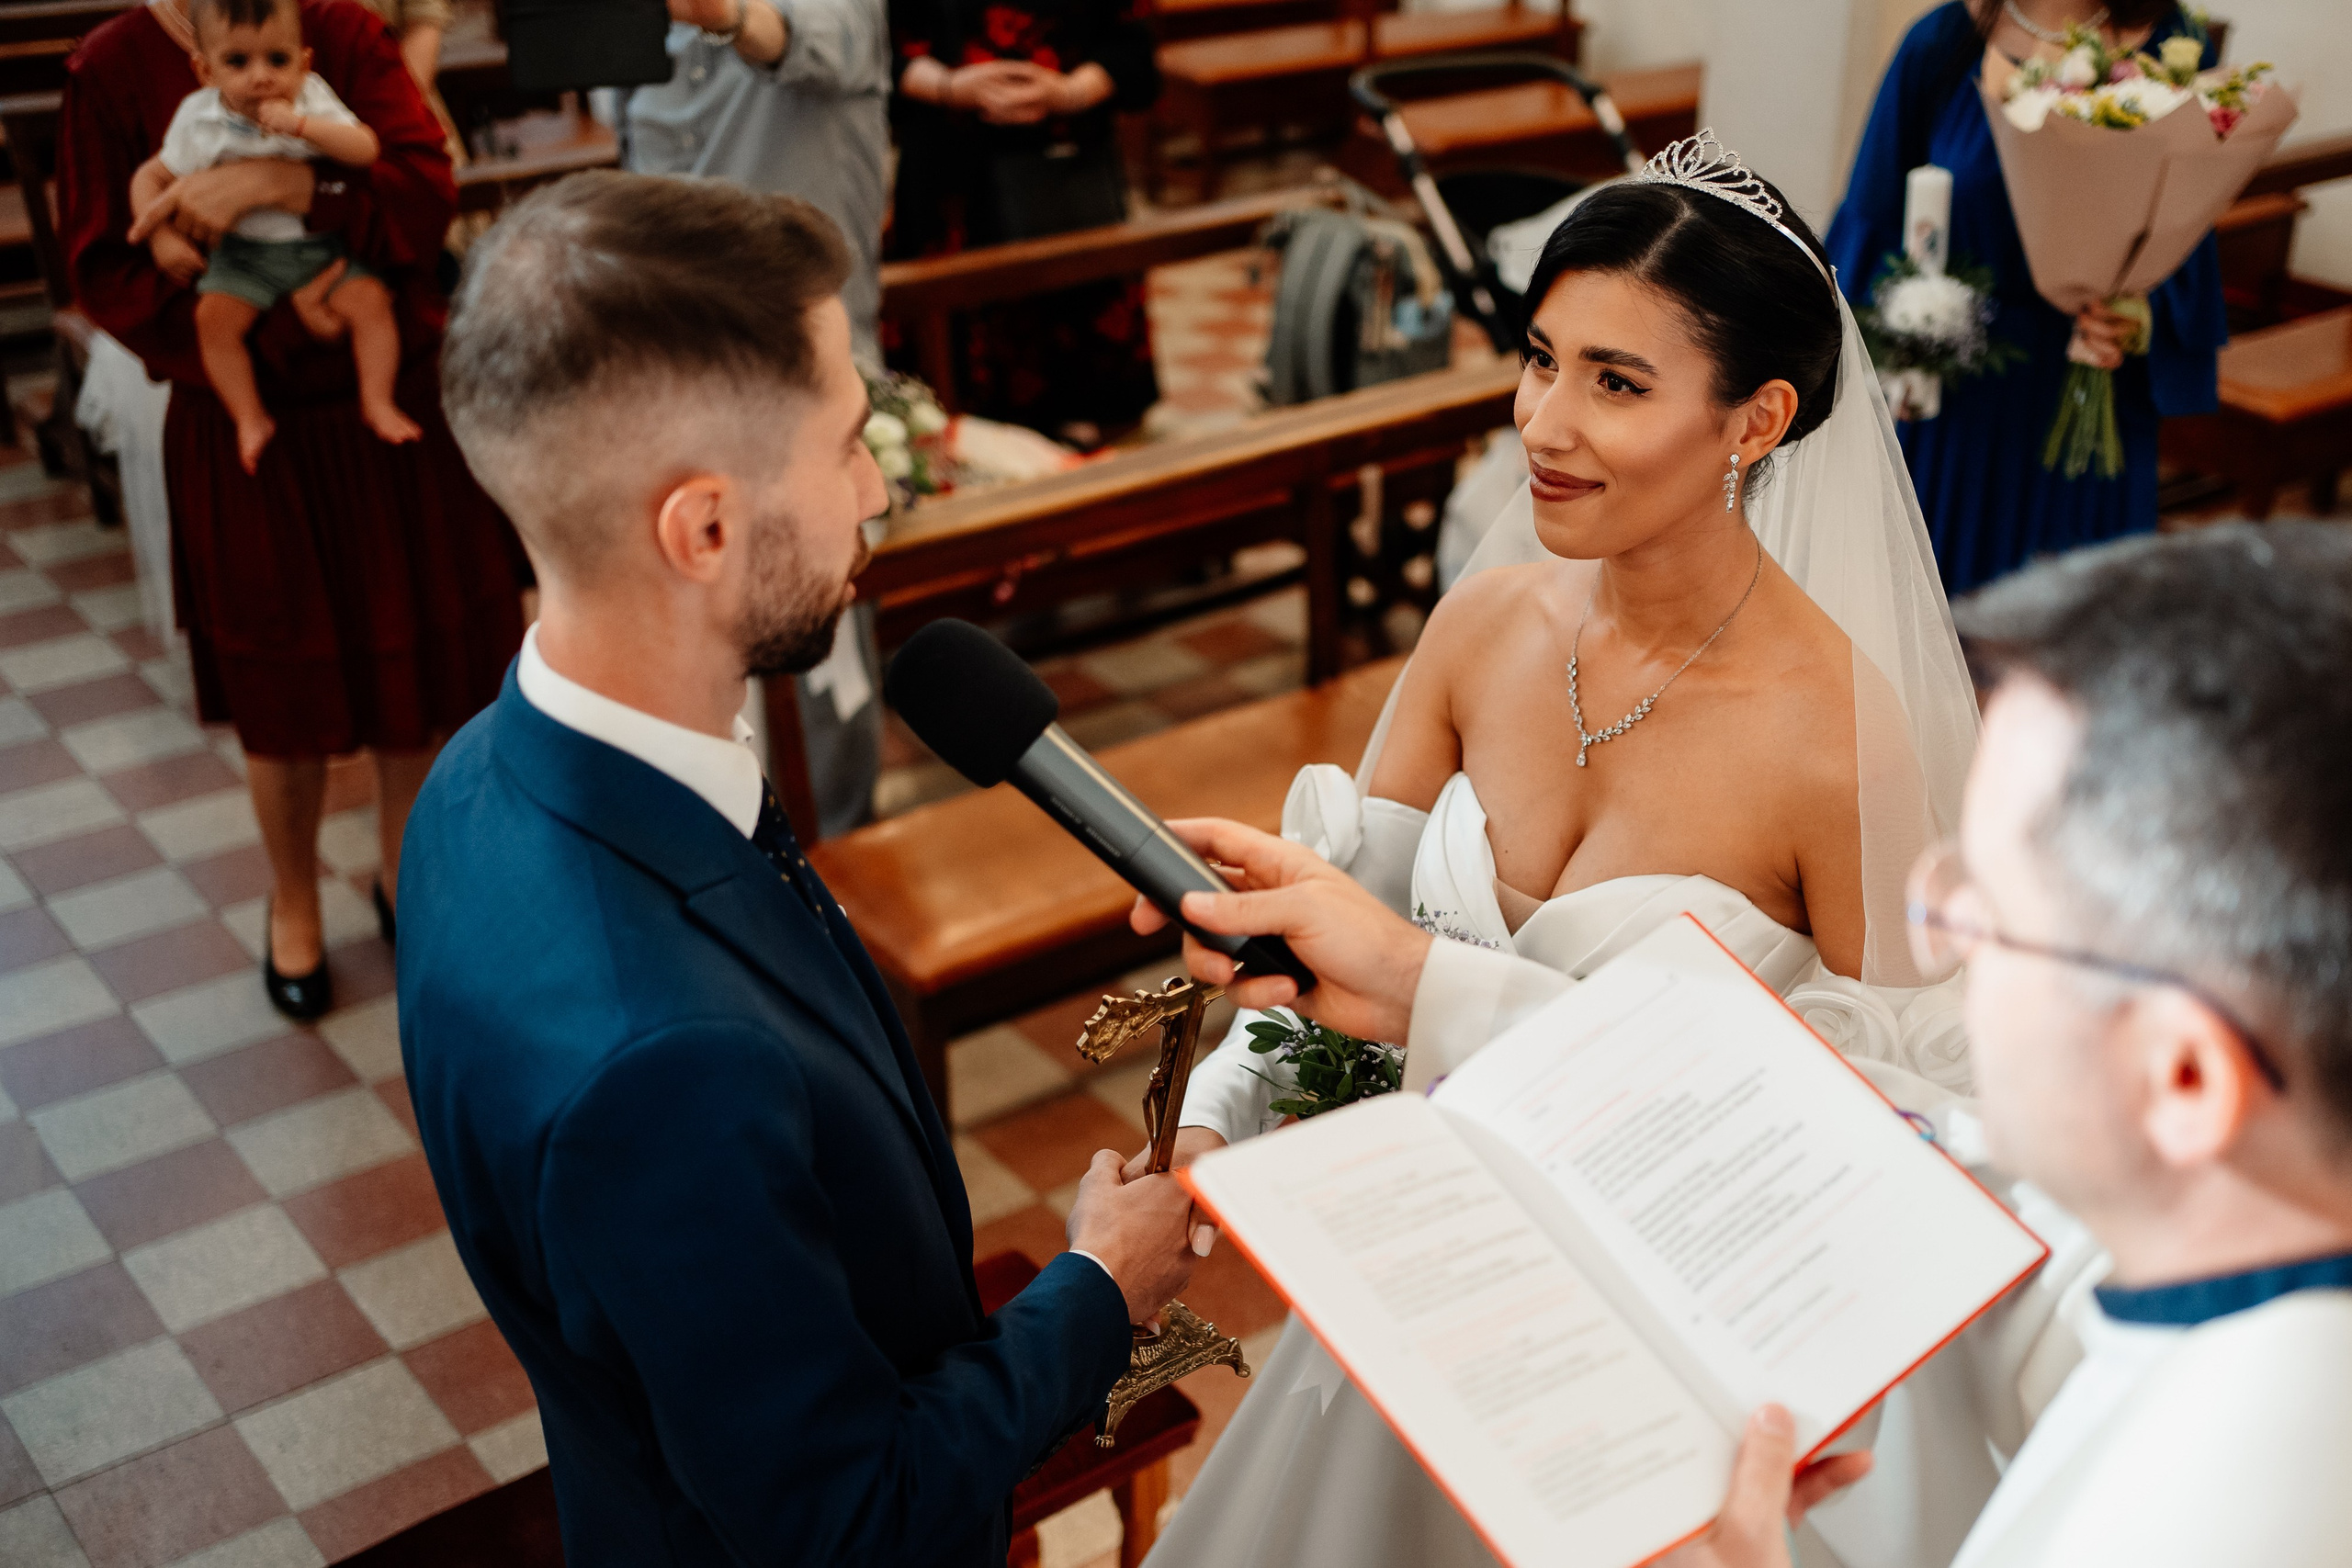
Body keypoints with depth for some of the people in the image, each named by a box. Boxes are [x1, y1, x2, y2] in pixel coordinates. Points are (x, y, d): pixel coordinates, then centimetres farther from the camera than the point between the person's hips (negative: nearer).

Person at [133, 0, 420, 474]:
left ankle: (377, 402, -6)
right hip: (243, 254, 0)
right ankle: (250, 419, -9)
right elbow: (150, 176, 4)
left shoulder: (312, 99, -6)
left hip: (322, 246, 0)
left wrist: (302, 124, -30)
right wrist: (163, 235, -13)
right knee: (214, 316, -23)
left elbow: (366, 150, -18)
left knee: (370, 300, -21)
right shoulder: (199, 123, -6)